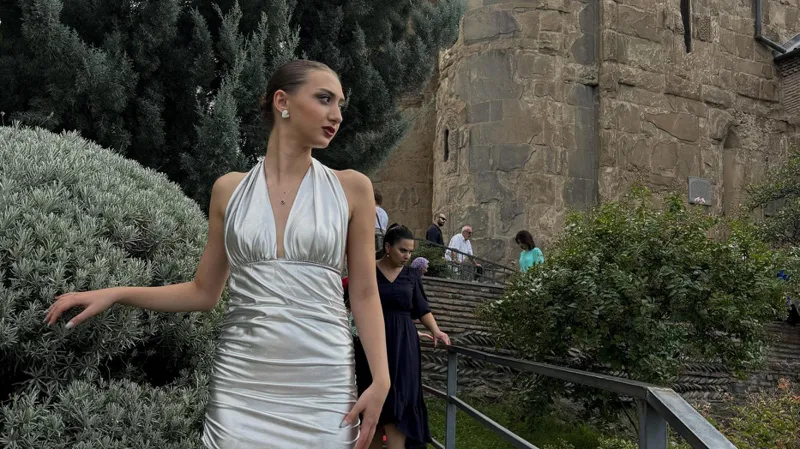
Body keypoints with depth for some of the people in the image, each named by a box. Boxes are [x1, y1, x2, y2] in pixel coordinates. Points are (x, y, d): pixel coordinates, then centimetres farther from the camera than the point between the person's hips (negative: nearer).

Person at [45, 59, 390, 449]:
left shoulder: (351, 188, 1)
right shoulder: (230, 189, 5)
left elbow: (364, 294, 2)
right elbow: (204, 292, 10)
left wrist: (381, 378, -9)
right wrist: (117, 294, 1)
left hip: (323, 388, -1)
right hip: (240, 385, 1)